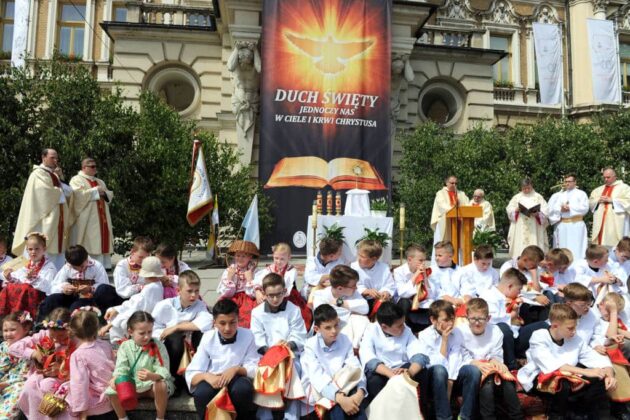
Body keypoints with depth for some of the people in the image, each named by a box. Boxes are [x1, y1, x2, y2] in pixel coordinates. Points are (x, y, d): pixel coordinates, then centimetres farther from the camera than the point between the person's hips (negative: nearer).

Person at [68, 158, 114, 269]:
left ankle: (102, 265, 4)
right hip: (86, 219, -7)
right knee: (87, 243, -10)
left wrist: (104, 193, -4)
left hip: (101, 218, 7)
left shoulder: (100, 182, 23)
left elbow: (110, 195, 18)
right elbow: (78, 195, -16)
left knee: (101, 240, 3)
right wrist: (95, 191, -12)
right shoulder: (77, 180, 1)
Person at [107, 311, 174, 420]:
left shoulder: (157, 346, -13)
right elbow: (121, 368, -11)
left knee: (161, 385, -36)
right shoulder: (125, 346, -4)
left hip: (152, 385, -3)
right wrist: (116, 378, -36)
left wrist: (152, 376, -44)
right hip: (133, 386, 3)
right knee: (112, 390, -20)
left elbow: (163, 370, -21)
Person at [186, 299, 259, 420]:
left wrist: (236, 369, -24)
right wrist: (207, 376, -29)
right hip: (213, 381, 0)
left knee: (244, 388, -34)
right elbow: (191, 374, -7)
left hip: (236, 380, 0)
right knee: (201, 393, -33)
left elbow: (255, 369, -4)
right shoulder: (208, 338, -6)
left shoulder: (247, 336, -7)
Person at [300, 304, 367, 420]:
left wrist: (360, 391, -33)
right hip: (317, 389, -3)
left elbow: (356, 368, -12)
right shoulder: (311, 345, -12)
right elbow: (317, 377, -26)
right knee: (337, 406, -33)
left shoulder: (345, 341, -1)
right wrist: (340, 398, -39)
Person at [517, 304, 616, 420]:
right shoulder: (539, 337, -16)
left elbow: (596, 358, 1)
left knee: (599, 380, -15)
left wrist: (609, 374, -21)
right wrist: (585, 372, -33)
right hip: (540, 380, -6)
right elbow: (552, 366, -29)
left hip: (567, 379, 6)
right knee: (562, 384, -38)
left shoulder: (575, 339, 1)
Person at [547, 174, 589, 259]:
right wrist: (561, 209, -14)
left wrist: (570, 208, -13)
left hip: (577, 225, -3)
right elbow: (553, 208, 6)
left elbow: (584, 208, -7)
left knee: (576, 249, -6)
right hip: (562, 225, 4)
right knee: (562, 248, 4)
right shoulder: (560, 194, 17)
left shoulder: (581, 194, 7)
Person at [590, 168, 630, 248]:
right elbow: (590, 202, 17)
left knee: (614, 246, -11)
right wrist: (598, 200, -3)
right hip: (600, 223, 5)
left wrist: (611, 200, -12)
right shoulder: (598, 190, 20)